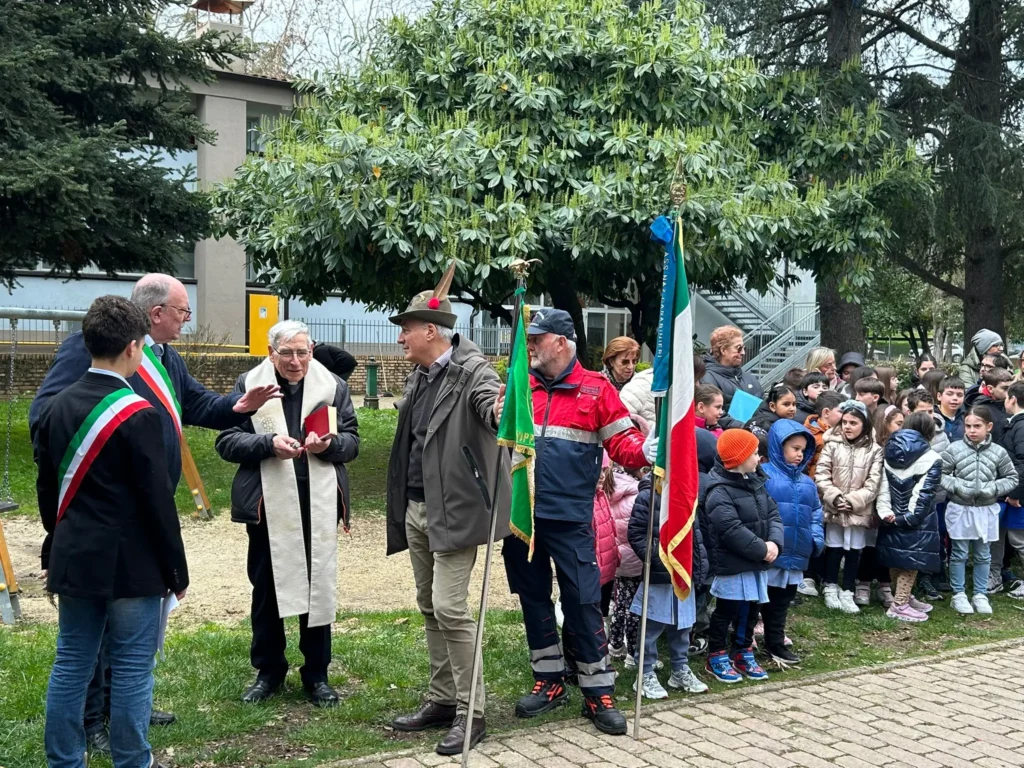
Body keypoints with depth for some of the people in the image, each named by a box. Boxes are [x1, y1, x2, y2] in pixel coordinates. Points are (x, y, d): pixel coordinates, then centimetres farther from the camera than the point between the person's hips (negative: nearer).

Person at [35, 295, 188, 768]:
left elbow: (48, 490, 12)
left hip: (74, 560, 7)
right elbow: (157, 501, -15)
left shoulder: (55, 408, 5)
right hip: (131, 564, -7)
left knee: (71, 663, 13)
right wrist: (178, 570, -5)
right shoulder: (137, 414, -16)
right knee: (131, 668, 3)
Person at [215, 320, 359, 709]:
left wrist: (329, 444, -15)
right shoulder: (248, 385, 1)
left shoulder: (333, 386, 6)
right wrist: (268, 443, -18)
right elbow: (226, 441, -2)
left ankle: (317, 674, 20)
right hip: (267, 505, 0)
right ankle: (268, 670, 27)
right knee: (265, 589, 11)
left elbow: (352, 441, 7)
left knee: (318, 587, 6)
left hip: (318, 505, 1)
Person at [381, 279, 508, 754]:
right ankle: (441, 700, 27)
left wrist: (502, 413, -56)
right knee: (429, 607, 15)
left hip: (453, 510, -9)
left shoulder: (471, 369, -13)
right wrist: (403, 504, 16)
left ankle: (470, 713, 1)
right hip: (415, 509, 9)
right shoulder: (418, 377, 12)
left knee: (449, 608, -10)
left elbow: (492, 402, -32)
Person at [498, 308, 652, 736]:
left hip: (570, 517, -4)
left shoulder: (595, 389, -2)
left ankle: (598, 693, 8)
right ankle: (549, 681, 27)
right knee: (533, 599, 13)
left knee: (582, 602, -3)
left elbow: (621, 443, -4)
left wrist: (644, 451, -24)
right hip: (521, 513, 4)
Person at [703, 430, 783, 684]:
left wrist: (774, 542, -11)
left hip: (757, 563, 8)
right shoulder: (719, 492, -18)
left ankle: (743, 653, 30)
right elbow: (732, 530, -24)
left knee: (750, 611, 16)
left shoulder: (755, 483, 9)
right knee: (725, 612, 4)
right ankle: (717, 656, 17)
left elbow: (773, 515, 7)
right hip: (732, 565, -8)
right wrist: (762, 550, -19)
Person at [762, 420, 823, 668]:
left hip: (796, 553, 6)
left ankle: (775, 644, 25)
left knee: (782, 601, 15)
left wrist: (817, 538, 5)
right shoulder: (763, 475, -9)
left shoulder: (807, 482, 13)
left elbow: (816, 513, 19)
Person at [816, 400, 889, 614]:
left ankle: (847, 593, 20)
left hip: (860, 511, 0)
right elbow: (821, 475, -5)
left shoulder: (874, 450, -1)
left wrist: (853, 500, -15)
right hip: (833, 509, 0)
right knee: (834, 549, 7)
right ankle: (831, 588, 24)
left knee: (854, 552, 8)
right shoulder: (832, 445, -1)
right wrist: (835, 497, -16)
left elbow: (874, 483, -5)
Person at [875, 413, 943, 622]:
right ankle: (899, 605, -1)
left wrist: (887, 512, 0)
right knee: (911, 560, 0)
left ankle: (904, 597, 30)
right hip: (917, 521, -6)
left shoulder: (890, 453, 7)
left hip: (892, 517, 6)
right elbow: (926, 494, -15)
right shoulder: (932, 459, -9)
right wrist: (910, 517, -14)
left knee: (896, 559, 15)